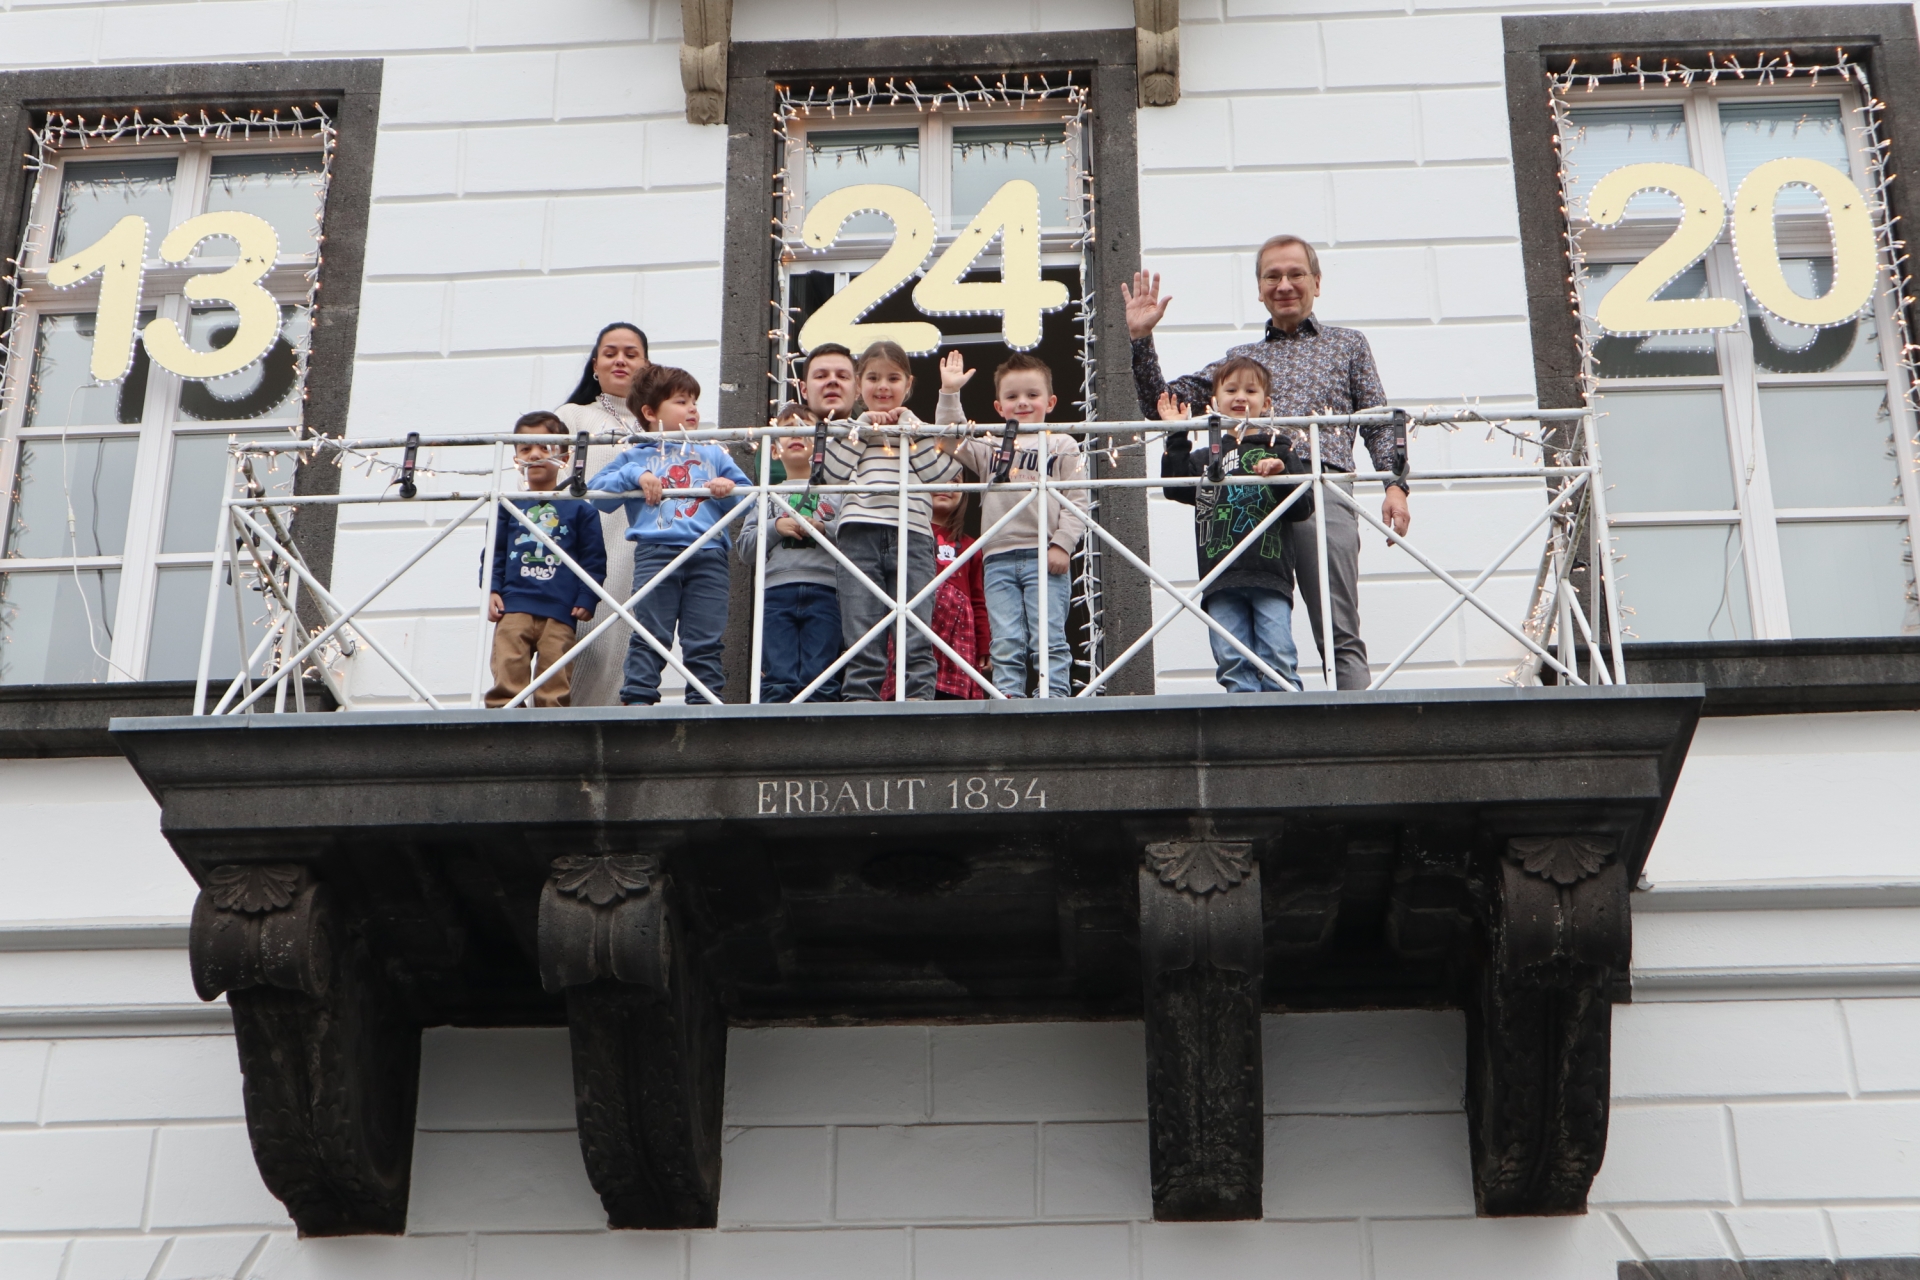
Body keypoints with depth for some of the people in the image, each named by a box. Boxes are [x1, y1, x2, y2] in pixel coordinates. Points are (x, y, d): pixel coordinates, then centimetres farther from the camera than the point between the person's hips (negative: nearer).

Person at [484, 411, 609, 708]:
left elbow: (594, 559, 8)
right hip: (514, 606, 1)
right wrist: (491, 590, 2)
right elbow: (494, 553, 15)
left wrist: (586, 599, -1)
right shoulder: (509, 506, 13)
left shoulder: (580, 509, 8)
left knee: (555, 683, -2)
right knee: (507, 671, -10)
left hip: (560, 611, -1)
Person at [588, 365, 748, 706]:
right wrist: (634, 475, -5)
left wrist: (729, 489, -2)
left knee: (706, 639, 0)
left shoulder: (714, 455, 22)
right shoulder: (636, 457, 17)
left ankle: (705, 703, 2)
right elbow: (596, 490, 9)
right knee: (650, 634, -5)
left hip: (709, 555, 2)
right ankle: (637, 699, -5)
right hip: (656, 553, -2)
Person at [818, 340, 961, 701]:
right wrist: (863, 427, 4)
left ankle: (918, 699, -6)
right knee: (861, 637, -4)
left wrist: (909, 426, 4)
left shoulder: (918, 429, 21)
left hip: (911, 536, 0)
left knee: (916, 637, -5)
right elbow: (832, 473, 2)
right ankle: (859, 703, -3)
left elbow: (939, 472, 1)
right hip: (859, 533, 0)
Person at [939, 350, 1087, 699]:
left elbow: (1076, 502, 3)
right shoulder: (990, 447, 19)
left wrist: (1062, 544, -8)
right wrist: (949, 394, 0)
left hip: (1044, 557, -3)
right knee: (1005, 645, 0)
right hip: (999, 558, 3)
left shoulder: (1062, 446, 9)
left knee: (1048, 640, -8)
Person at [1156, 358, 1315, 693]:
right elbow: (1175, 487, 6)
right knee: (1233, 664, 0)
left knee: (1278, 660, -7)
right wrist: (1176, 436, 7)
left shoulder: (1279, 451, 11)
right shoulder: (1207, 458, 18)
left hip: (1271, 576, -2)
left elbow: (1303, 508, 4)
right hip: (1221, 579, 2)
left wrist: (1280, 475, -13)